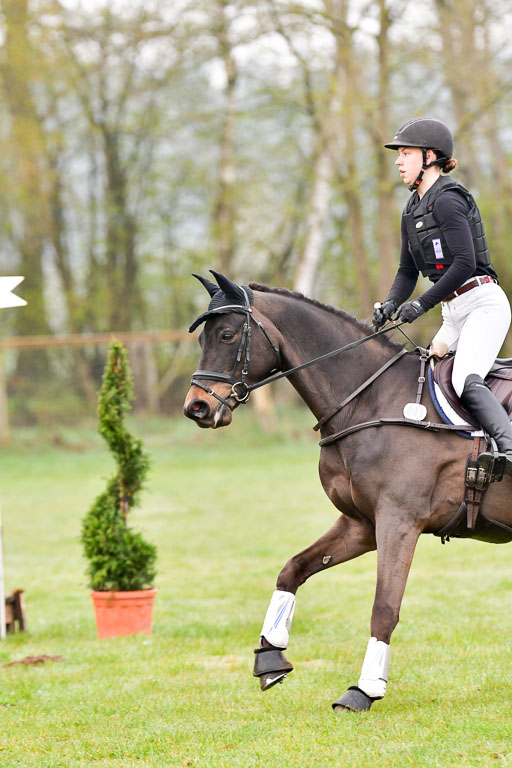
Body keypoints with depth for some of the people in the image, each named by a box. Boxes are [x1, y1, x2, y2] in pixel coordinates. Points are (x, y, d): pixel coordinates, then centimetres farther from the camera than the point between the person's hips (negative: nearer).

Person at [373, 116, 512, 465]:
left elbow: (465, 262, -22)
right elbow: (408, 271, 19)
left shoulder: (447, 200, -13)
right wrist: (391, 304, -1)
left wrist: (422, 304, -21)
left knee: (466, 381, -27)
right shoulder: (413, 209, 16)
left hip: (483, 303, -10)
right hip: (454, 312, 10)